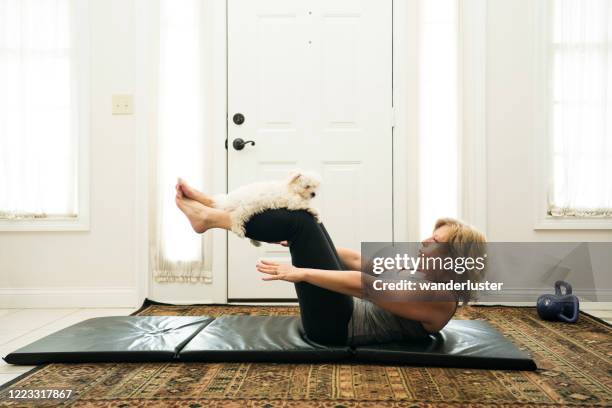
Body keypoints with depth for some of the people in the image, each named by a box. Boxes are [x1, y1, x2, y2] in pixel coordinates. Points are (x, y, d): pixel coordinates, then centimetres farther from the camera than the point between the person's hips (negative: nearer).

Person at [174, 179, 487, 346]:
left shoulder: (441, 302, -14)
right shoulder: (427, 279, 13)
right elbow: (359, 261, 14)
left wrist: (302, 272, -30)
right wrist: (305, 244, 16)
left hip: (335, 325, -9)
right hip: (344, 314, 9)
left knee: (299, 221, -17)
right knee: (304, 221, 3)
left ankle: (210, 219, -6)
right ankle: (212, 208, 5)